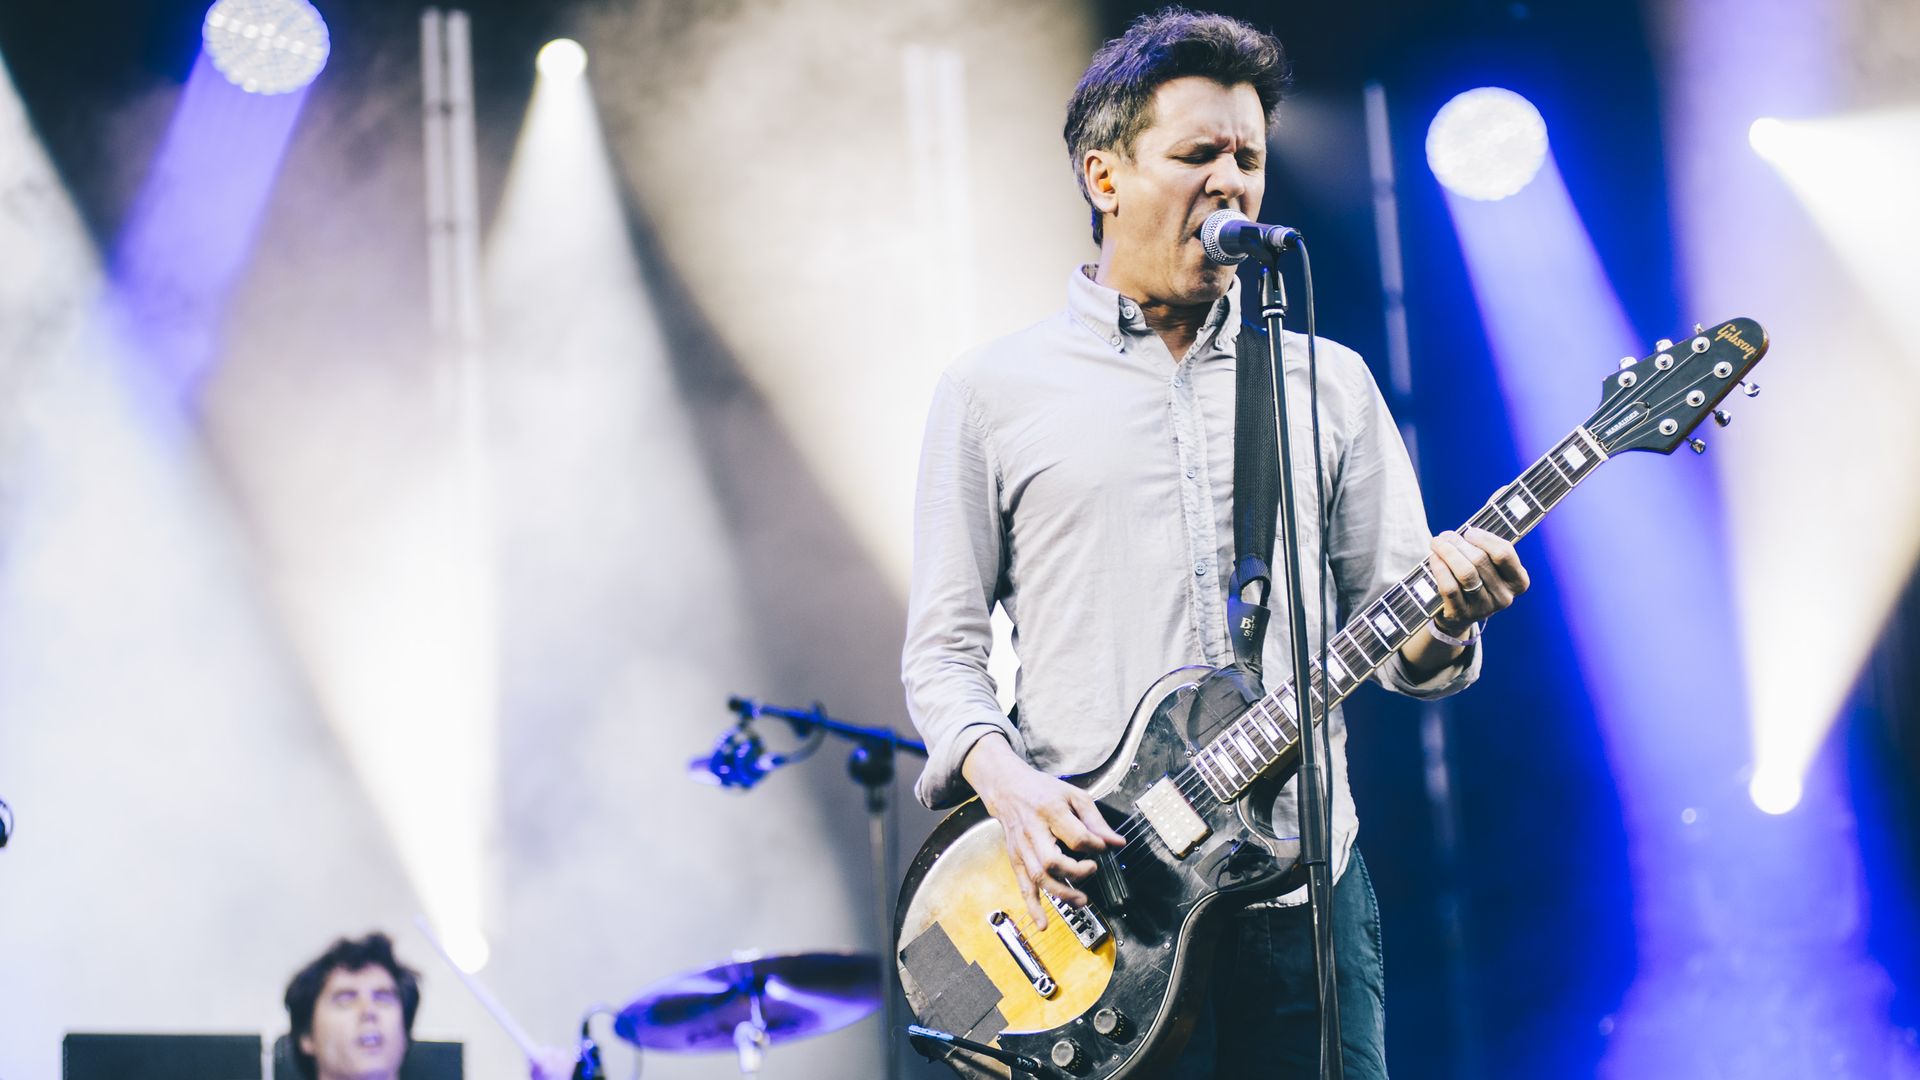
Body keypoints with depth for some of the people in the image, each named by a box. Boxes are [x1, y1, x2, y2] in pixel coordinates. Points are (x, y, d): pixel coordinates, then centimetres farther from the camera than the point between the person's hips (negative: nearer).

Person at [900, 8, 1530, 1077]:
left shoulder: (1330, 384, 13)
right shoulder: (992, 390, 6)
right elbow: (943, 645, 5)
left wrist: (1442, 627, -14)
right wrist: (1004, 779, -15)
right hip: (1089, 896, -2)